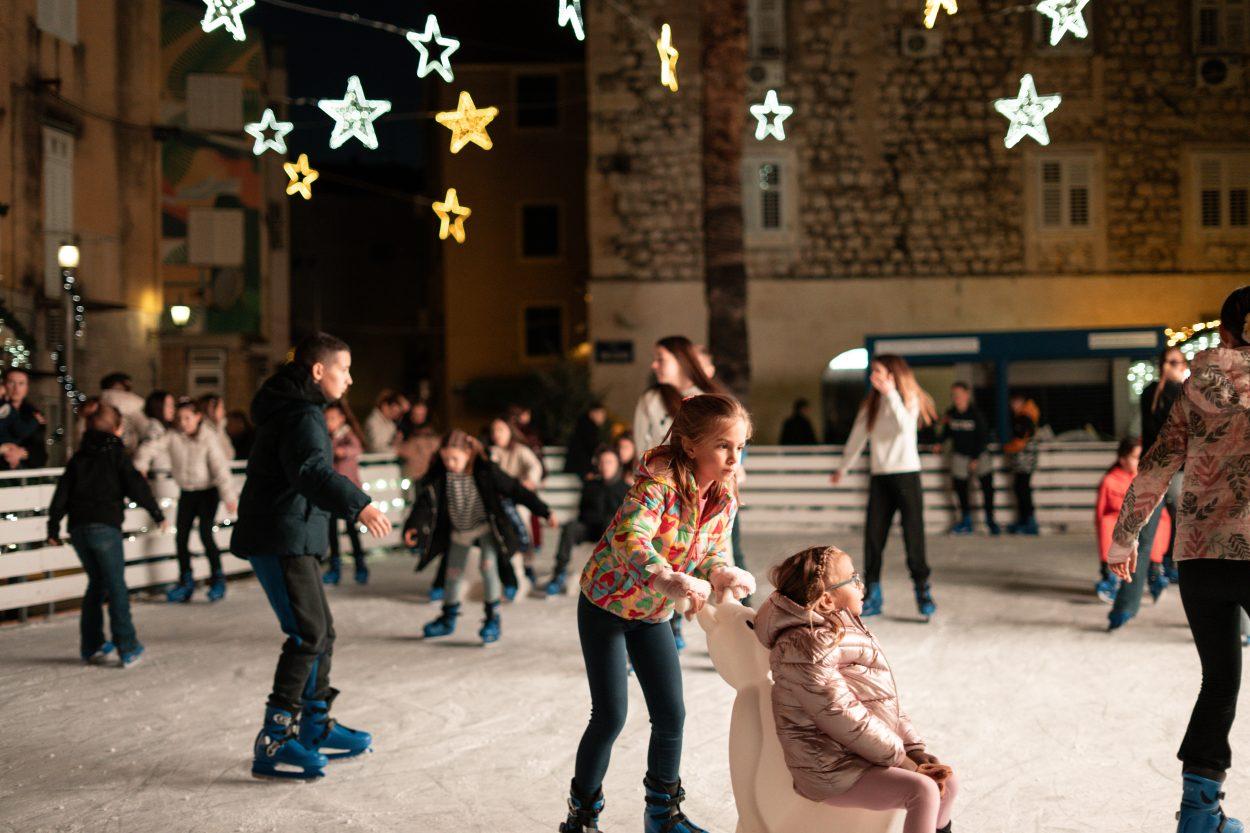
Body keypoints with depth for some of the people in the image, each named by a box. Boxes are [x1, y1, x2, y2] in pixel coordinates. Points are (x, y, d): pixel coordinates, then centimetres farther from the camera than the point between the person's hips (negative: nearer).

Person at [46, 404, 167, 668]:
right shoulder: (115, 453, 1)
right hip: (105, 525, -5)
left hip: (78, 528, 5)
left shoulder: (78, 457, 15)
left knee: (96, 583, 18)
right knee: (116, 585, -3)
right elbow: (135, 486, -5)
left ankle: (91, 646, 18)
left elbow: (62, 493, 11)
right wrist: (157, 513, 3)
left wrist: (53, 528, 13)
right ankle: (127, 648, -8)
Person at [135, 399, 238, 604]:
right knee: (181, 536, 1)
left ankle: (217, 579, 0)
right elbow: (150, 448, -9)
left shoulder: (209, 438, -14)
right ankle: (186, 581, 14)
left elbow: (220, 467, -17)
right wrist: (140, 466, -28)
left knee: (206, 534, -14)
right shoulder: (172, 437, -4)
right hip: (186, 492, 5)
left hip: (208, 490, -4)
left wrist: (228, 496, -21)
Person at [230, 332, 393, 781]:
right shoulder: (301, 416, -16)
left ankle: (316, 727, 29)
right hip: (281, 540, -11)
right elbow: (313, 471, -36)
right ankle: (273, 742, -13)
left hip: (292, 539, 11)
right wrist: (358, 504, -48)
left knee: (321, 630, 17)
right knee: (308, 634, -14)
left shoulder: (297, 409, 18)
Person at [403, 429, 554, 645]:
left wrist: (544, 511, -14)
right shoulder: (438, 474, -17)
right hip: (458, 531, 3)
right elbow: (425, 501, -20)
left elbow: (514, 489, -17)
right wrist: (413, 526, -36)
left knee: (488, 566, -19)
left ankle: (493, 619, -5)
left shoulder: (485, 470, -23)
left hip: (486, 527, -3)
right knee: (453, 573, 13)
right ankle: (448, 619, 32)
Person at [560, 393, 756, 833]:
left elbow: (713, 555, -2)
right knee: (610, 715, -4)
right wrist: (670, 580, -63)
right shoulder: (659, 483, -31)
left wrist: (726, 574, -27)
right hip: (606, 603, -6)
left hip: (653, 613, 6)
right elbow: (628, 539, -46)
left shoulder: (725, 498, -9)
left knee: (671, 714, 5)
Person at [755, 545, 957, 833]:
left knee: (946, 783, 7)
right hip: (832, 772, -10)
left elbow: (886, 699, 12)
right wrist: (904, 762, -14)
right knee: (922, 790, -23)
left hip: (863, 755, 10)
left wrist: (916, 750, 3)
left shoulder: (844, 630, 8)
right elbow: (847, 721, -23)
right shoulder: (806, 651, -23)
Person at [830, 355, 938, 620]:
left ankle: (923, 591, 4)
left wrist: (890, 394, -21)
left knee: (913, 533, -5)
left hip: (906, 473, -5)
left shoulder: (909, 399, -1)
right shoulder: (871, 404, 14)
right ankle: (873, 595, 4)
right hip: (879, 476, 5)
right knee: (873, 534, -1)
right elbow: (857, 437, 20)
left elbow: (905, 426, -20)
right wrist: (843, 468, 23)